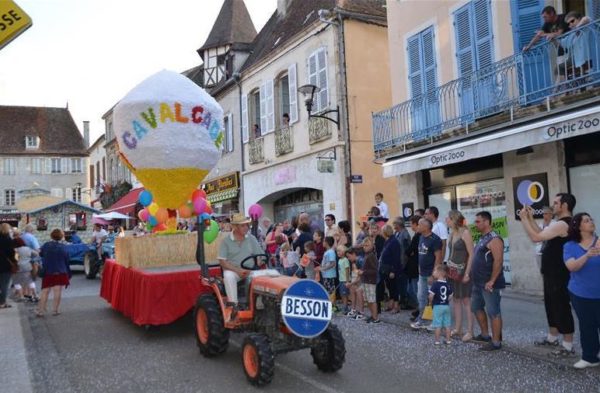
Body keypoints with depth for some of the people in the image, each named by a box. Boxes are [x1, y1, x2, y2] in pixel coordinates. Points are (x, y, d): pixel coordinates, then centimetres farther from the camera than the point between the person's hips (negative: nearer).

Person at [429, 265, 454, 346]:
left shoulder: (435, 284, -16)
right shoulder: (447, 284, 1)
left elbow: (431, 295, -21)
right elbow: (450, 296, 5)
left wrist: (430, 302, -3)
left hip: (437, 306, -5)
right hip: (446, 306, 5)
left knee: (438, 325, 2)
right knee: (447, 325, 12)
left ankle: (437, 341, 7)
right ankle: (448, 340, 19)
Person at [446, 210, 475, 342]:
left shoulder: (465, 233, -13)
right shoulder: (452, 233, 10)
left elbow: (471, 254, -15)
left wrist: (467, 273, -19)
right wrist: (448, 267, 10)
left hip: (462, 270, -8)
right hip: (452, 270, 8)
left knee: (466, 300, -4)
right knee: (455, 299, 11)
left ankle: (470, 331, 2)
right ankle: (457, 328, 18)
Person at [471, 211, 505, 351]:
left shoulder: (494, 239, -15)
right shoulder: (482, 239, 15)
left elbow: (498, 261, -22)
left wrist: (491, 281, -23)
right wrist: (472, 275, 18)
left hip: (489, 284, -10)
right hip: (478, 283, 10)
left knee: (493, 312, -3)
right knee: (476, 308, 18)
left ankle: (496, 342, 4)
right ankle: (485, 335, 31)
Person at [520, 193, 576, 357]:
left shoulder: (562, 224, -22)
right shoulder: (558, 223, 12)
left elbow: (536, 237, -27)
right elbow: (541, 234, 19)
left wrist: (524, 219, -19)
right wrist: (530, 219, 9)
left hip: (559, 275, -11)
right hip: (552, 274, 11)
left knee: (561, 308, -3)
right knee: (552, 306, 20)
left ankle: (568, 346, 5)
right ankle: (552, 338, 33)